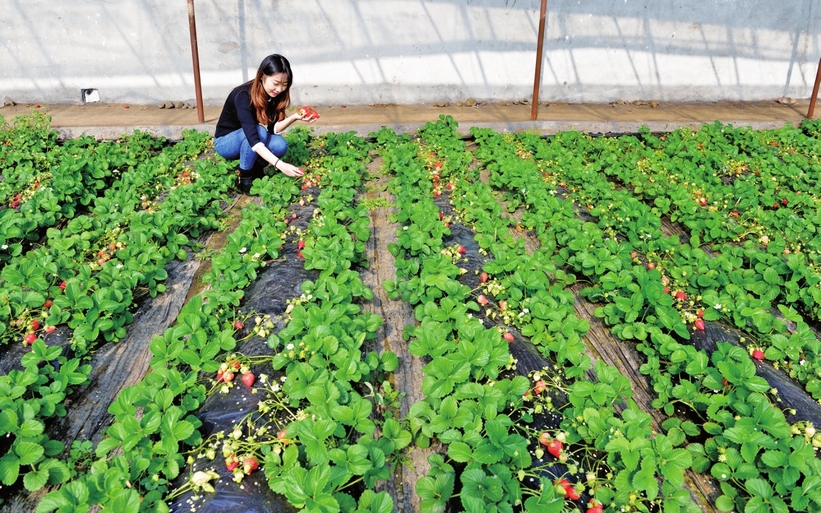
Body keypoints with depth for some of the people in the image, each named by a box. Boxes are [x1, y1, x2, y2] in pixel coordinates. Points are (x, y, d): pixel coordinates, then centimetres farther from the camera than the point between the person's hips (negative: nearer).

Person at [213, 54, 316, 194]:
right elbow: (253, 139, -42)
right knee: (259, 130, -34)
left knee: (280, 145, -24)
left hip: (247, 143, 6)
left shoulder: (273, 95, -12)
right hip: (225, 142, -5)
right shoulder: (243, 96, -32)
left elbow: (273, 128, -12)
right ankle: (245, 177, -16)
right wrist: (279, 164, -51)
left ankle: (255, 168, 5)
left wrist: (294, 117, -29)